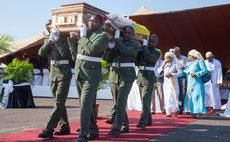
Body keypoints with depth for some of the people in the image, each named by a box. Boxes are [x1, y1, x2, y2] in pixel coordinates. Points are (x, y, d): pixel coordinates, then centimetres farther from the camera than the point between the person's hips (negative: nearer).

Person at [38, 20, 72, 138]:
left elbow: (65, 53, -19)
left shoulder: (65, 38, -5)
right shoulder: (47, 39, 12)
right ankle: (65, 127, 19)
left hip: (64, 71, -7)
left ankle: (49, 129, -10)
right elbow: (41, 53, -1)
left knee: (59, 101, -10)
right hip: (53, 71, 7)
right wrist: (50, 41, -12)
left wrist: (57, 39, -17)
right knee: (58, 101, 10)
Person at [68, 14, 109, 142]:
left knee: (86, 105, -13)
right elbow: (75, 55, 18)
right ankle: (93, 131, 25)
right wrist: (72, 40, 8)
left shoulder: (102, 36, -4)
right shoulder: (83, 35, 15)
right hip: (79, 72, 7)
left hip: (91, 74, -7)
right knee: (87, 105, 13)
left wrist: (84, 36, -8)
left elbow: (91, 50, -22)